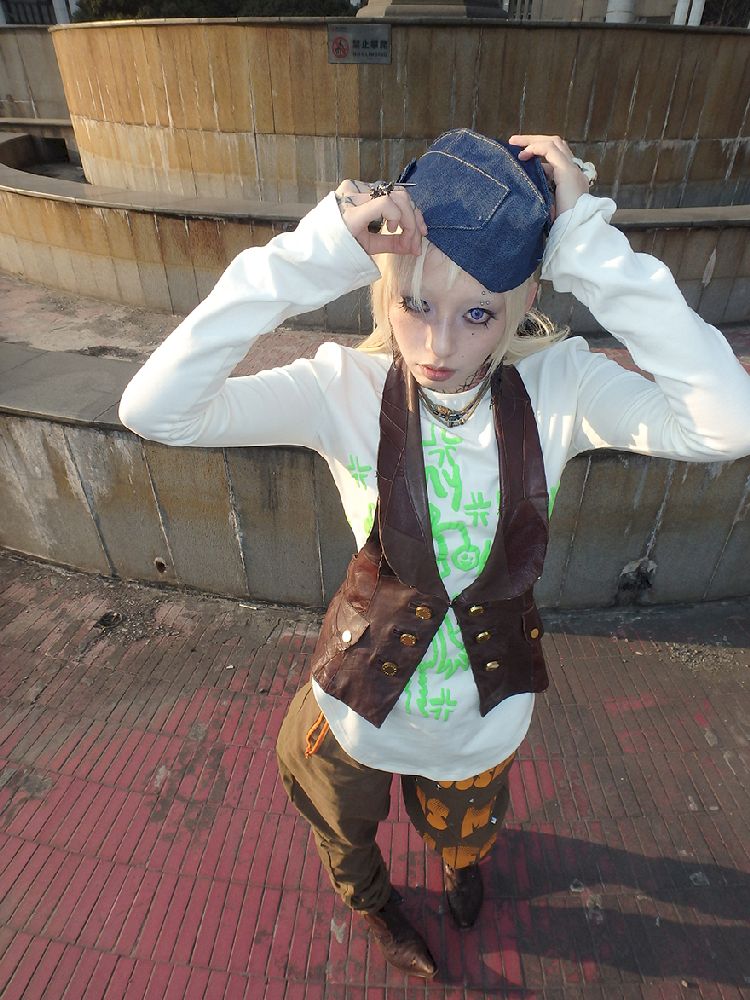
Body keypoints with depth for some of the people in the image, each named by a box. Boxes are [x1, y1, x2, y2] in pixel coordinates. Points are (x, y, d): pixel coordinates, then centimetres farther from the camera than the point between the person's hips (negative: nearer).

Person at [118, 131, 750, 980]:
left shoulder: (557, 386, -19)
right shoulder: (348, 388, -23)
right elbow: (154, 410, -33)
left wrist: (589, 246, -35)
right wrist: (314, 257, -41)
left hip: (485, 713, 2)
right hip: (362, 705, -1)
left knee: (464, 837, 36)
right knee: (345, 832, 33)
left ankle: (462, 866, 77)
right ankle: (373, 905, 72)